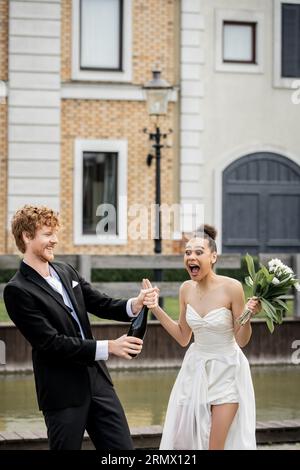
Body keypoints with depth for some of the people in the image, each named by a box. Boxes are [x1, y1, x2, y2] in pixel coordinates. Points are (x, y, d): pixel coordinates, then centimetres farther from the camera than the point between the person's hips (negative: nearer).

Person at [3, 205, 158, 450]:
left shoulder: (66, 271, 8)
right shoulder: (17, 290, -14)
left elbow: (101, 304, 12)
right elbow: (51, 343, -19)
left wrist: (134, 305, -11)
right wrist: (108, 347, -22)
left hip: (97, 380, 7)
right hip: (62, 392, -6)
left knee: (123, 449, 6)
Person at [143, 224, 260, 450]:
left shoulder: (232, 288, -18)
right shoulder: (186, 289, -3)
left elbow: (241, 340, -9)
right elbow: (183, 337, 8)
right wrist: (156, 309, 0)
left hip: (226, 371, -5)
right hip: (195, 370, 5)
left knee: (216, 445, -2)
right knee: (185, 440, 9)